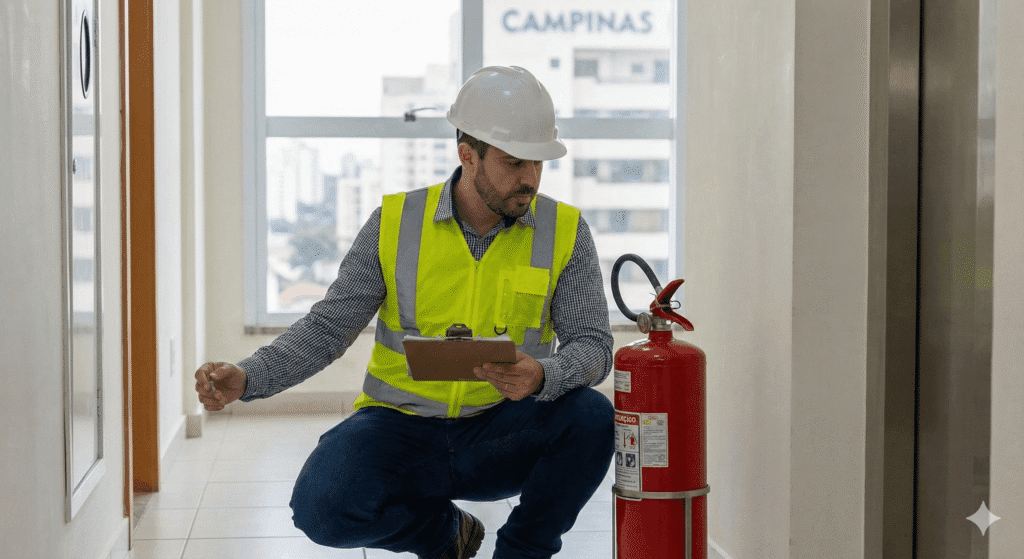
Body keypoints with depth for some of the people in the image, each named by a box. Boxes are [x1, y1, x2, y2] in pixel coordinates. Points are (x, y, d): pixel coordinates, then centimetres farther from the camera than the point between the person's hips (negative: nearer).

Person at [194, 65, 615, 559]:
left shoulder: (564, 232, -4)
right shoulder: (394, 225, -4)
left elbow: (592, 344, -7)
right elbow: (328, 327, -1)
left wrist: (541, 377, -31)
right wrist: (246, 378, -18)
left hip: (501, 435, 1)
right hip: (402, 428, 0)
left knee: (591, 416, -30)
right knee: (323, 508, -28)